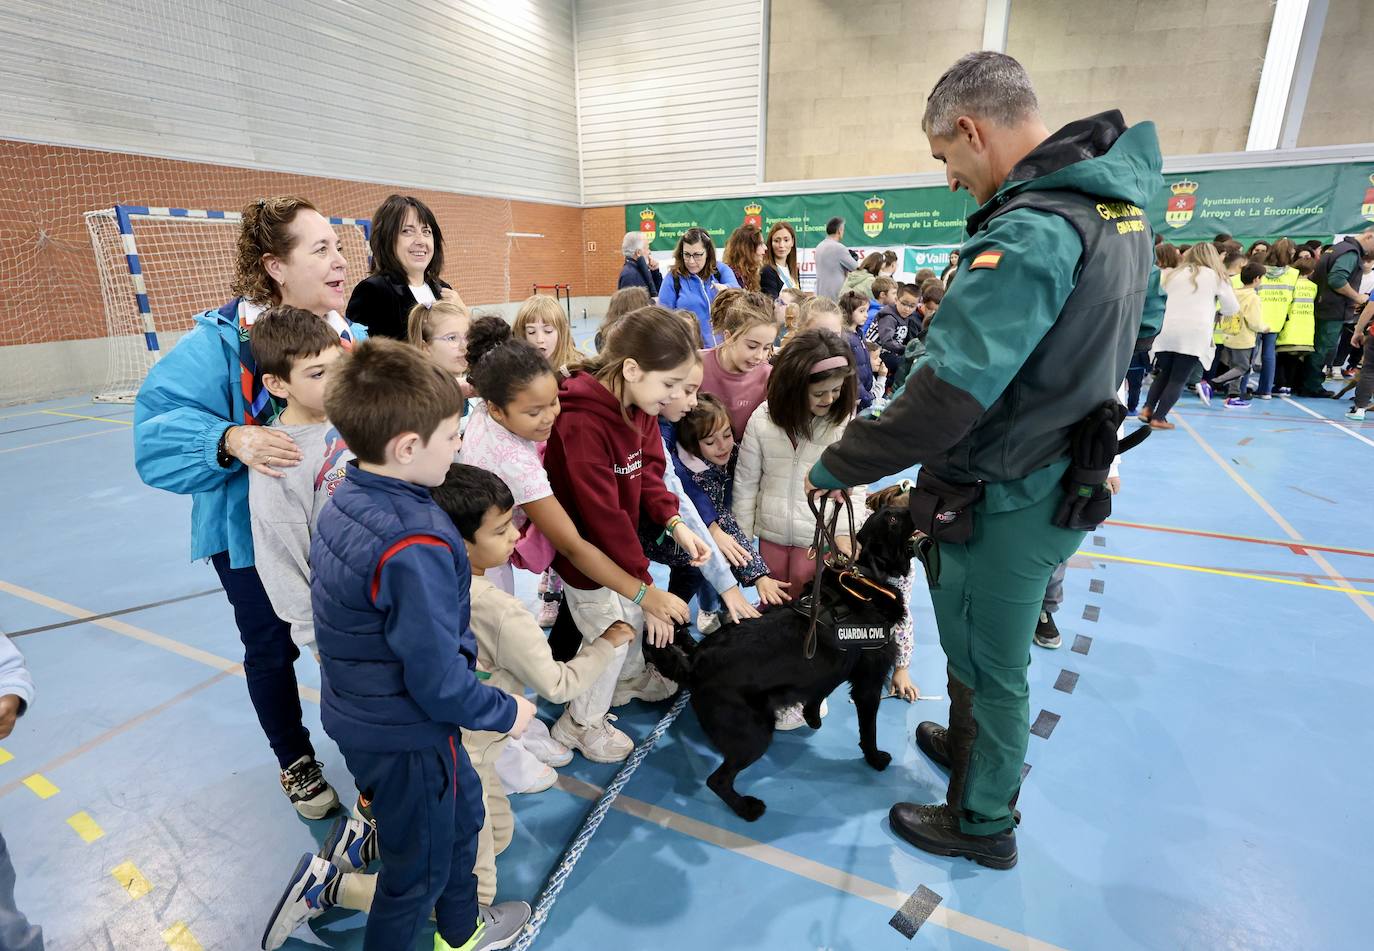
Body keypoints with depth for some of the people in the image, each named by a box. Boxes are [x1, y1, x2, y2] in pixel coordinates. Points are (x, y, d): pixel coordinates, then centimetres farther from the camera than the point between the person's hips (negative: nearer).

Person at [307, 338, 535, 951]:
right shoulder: (415, 546, -34)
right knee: (419, 867, 18)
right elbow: (436, 681, -29)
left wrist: (461, 645, 10)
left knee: (463, 806, 29)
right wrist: (505, 712, -12)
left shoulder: (346, 501, -4)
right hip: (405, 737, -9)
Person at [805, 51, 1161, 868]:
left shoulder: (1029, 232, -27)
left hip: (1005, 501, -9)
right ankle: (971, 743, 52)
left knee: (989, 664, 12)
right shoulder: (1122, 204, 4)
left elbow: (944, 401, -34)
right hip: (1063, 477, 9)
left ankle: (983, 823, 36)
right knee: (989, 646, 27)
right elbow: (1136, 327, 19)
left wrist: (836, 468, -22)